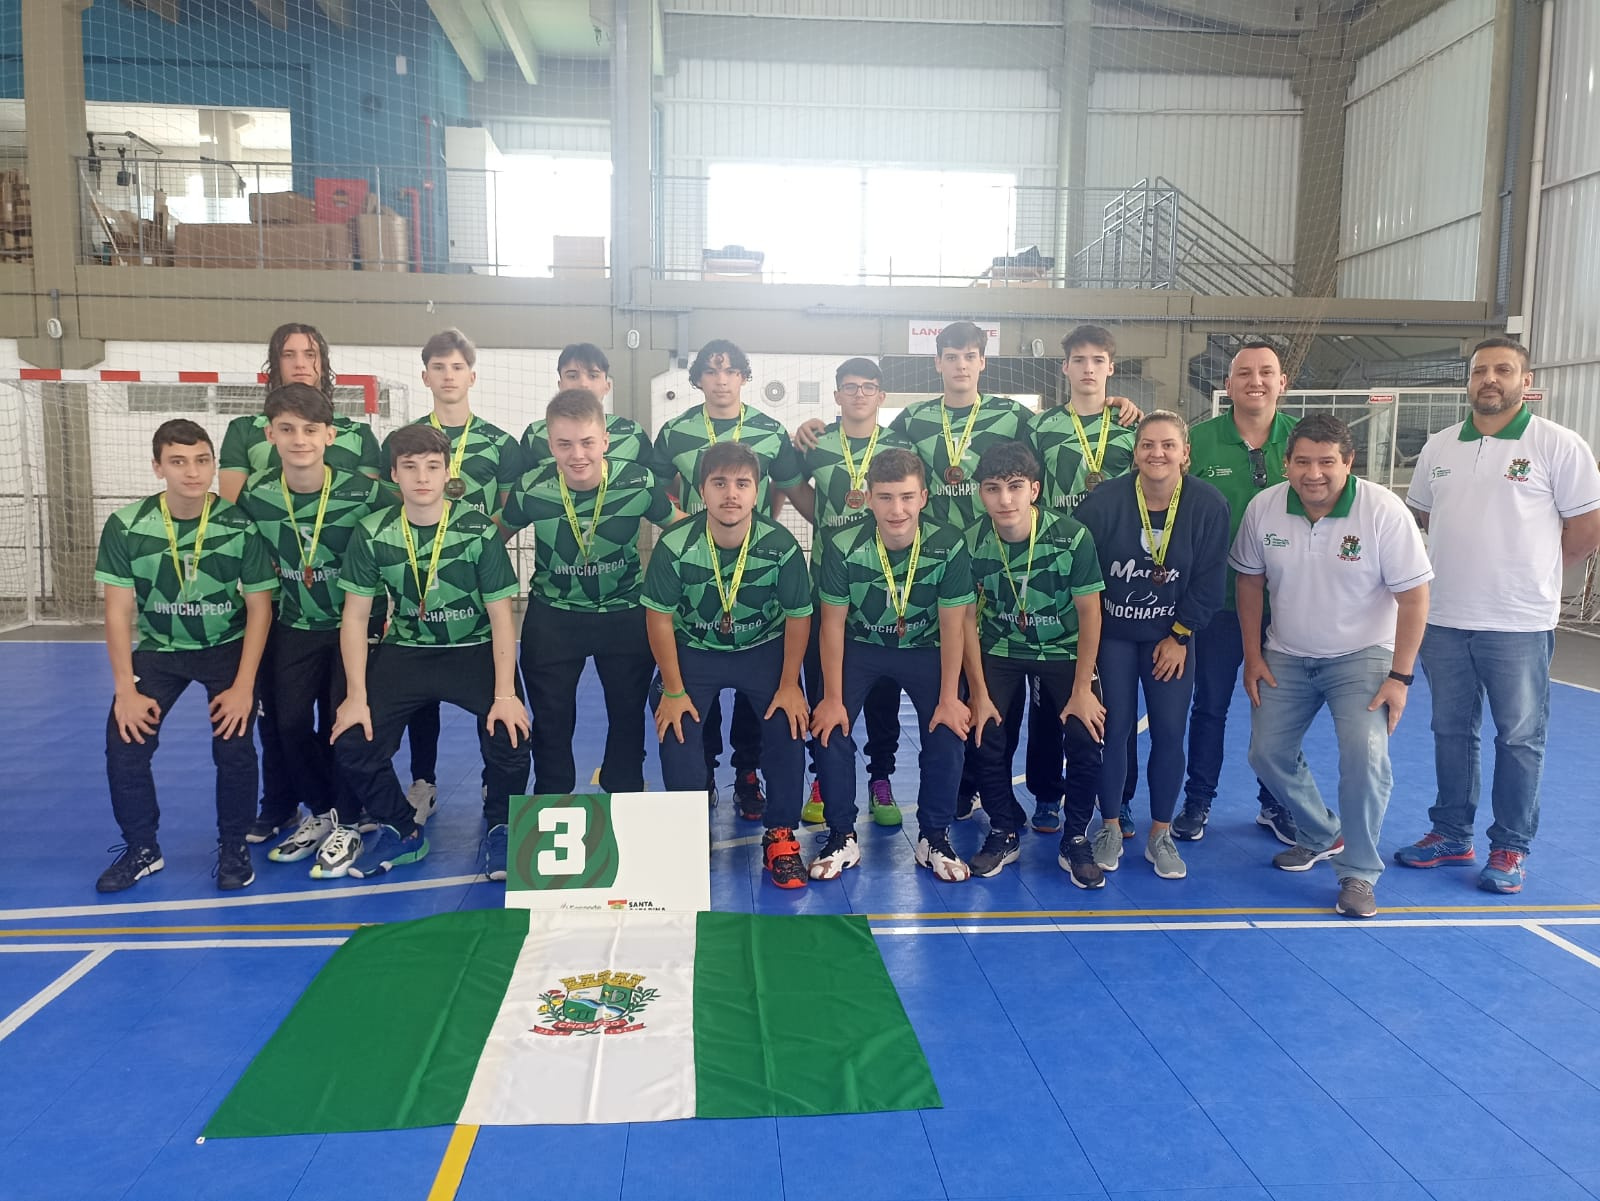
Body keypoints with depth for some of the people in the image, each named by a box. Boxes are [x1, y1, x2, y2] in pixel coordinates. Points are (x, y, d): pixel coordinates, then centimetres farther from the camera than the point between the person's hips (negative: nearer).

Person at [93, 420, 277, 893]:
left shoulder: (240, 526, -18)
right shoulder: (126, 526, -15)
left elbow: (259, 608, -13)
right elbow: (118, 611, -11)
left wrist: (243, 686, -18)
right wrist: (125, 690, -15)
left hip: (228, 647, -2)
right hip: (157, 647, 2)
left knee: (234, 745, -16)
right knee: (125, 744, -10)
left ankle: (234, 846, 8)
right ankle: (141, 848, 13)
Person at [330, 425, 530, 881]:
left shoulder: (478, 531, -13)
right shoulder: (372, 534, -8)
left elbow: (501, 614, -10)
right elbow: (355, 616, -2)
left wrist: (505, 694, -18)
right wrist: (356, 696, -8)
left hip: (475, 650, -2)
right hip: (405, 651, 2)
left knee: (510, 737, -24)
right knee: (353, 745, -13)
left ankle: (500, 827, 6)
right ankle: (401, 831, 15)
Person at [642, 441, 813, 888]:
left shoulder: (781, 545, -23)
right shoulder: (675, 546, -24)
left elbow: (798, 616, -9)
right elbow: (660, 617, -12)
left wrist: (789, 685, -8)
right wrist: (673, 690, -9)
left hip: (764, 649, 0)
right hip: (694, 650, 0)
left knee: (789, 726, -17)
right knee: (677, 732, -16)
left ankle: (780, 835, 3)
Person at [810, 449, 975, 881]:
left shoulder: (948, 547, -23)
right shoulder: (843, 548, -23)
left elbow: (952, 626, -15)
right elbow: (833, 623, -14)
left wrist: (949, 698, -15)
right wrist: (832, 698, -13)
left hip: (924, 650, 0)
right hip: (860, 647, 0)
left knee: (948, 732, -16)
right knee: (830, 728, -17)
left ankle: (934, 838, 4)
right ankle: (842, 838, 2)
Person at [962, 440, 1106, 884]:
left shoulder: (1072, 537, -23)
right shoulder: (971, 543, -19)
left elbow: (1089, 614, -14)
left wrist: (1082, 689, -13)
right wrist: (979, 693, -10)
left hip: (1062, 649, -1)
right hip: (999, 649, 1)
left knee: (1086, 734, -18)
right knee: (982, 732, -15)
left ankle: (1075, 839, 5)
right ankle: (1004, 833, 9)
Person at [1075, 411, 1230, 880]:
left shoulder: (1208, 505, -12)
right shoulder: (1104, 501, -16)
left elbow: (1209, 582, -5)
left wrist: (1179, 636, -5)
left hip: (1171, 636, 1)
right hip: (1111, 632, -1)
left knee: (1169, 733, -1)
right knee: (1113, 728, -2)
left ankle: (1160, 835, 17)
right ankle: (1110, 828, 17)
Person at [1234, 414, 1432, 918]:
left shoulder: (1383, 511, -20)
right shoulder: (1264, 507, -10)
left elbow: (1414, 597, -14)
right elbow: (1250, 580, 3)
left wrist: (1399, 677, -16)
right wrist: (1252, 655, 1)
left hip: (1362, 655, -4)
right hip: (1286, 656, 4)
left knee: (1365, 754, -22)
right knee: (1267, 753, 3)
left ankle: (1358, 873, -2)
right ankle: (1321, 835, 31)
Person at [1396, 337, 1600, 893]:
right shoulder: (1439, 446, 8)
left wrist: (1527, 569, 2)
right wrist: (1465, 563, 10)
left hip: (1519, 624, -4)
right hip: (1444, 619, 5)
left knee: (1519, 738, 5)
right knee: (1451, 731, 13)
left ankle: (1511, 848, 17)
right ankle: (1451, 835, 26)